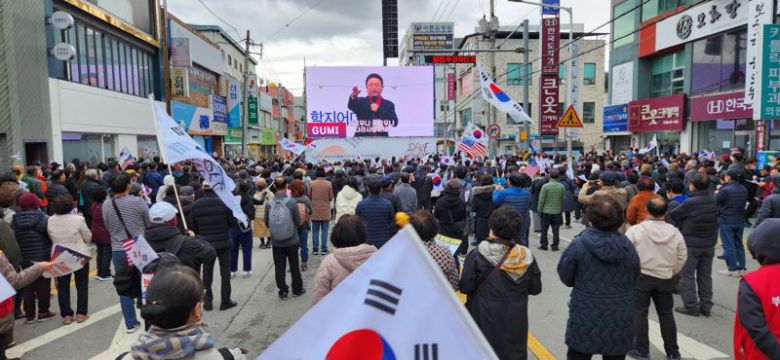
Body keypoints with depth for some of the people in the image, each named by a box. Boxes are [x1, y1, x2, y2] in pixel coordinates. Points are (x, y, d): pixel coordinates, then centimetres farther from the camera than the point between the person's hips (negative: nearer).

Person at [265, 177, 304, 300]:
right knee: (294, 265, 14)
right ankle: (297, 289, 26)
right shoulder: (292, 202, -16)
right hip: (292, 240, -1)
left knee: (279, 267, 12)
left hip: (276, 242, 1)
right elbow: (298, 221, -9)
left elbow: (267, 223, -1)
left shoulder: (269, 204, -11)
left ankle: (283, 291, 19)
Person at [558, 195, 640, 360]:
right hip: (619, 320, 3)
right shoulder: (628, 247, -6)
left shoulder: (578, 245, -16)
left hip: (585, 318, -3)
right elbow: (633, 282, 6)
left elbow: (566, 278, -6)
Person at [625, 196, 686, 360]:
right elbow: (682, 257, 5)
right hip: (665, 279, 4)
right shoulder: (675, 232, -3)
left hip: (641, 277, -3)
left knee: (639, 313, 7)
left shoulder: (635, 230, -15)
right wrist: (671, 272, 17)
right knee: (666, 314, 16)